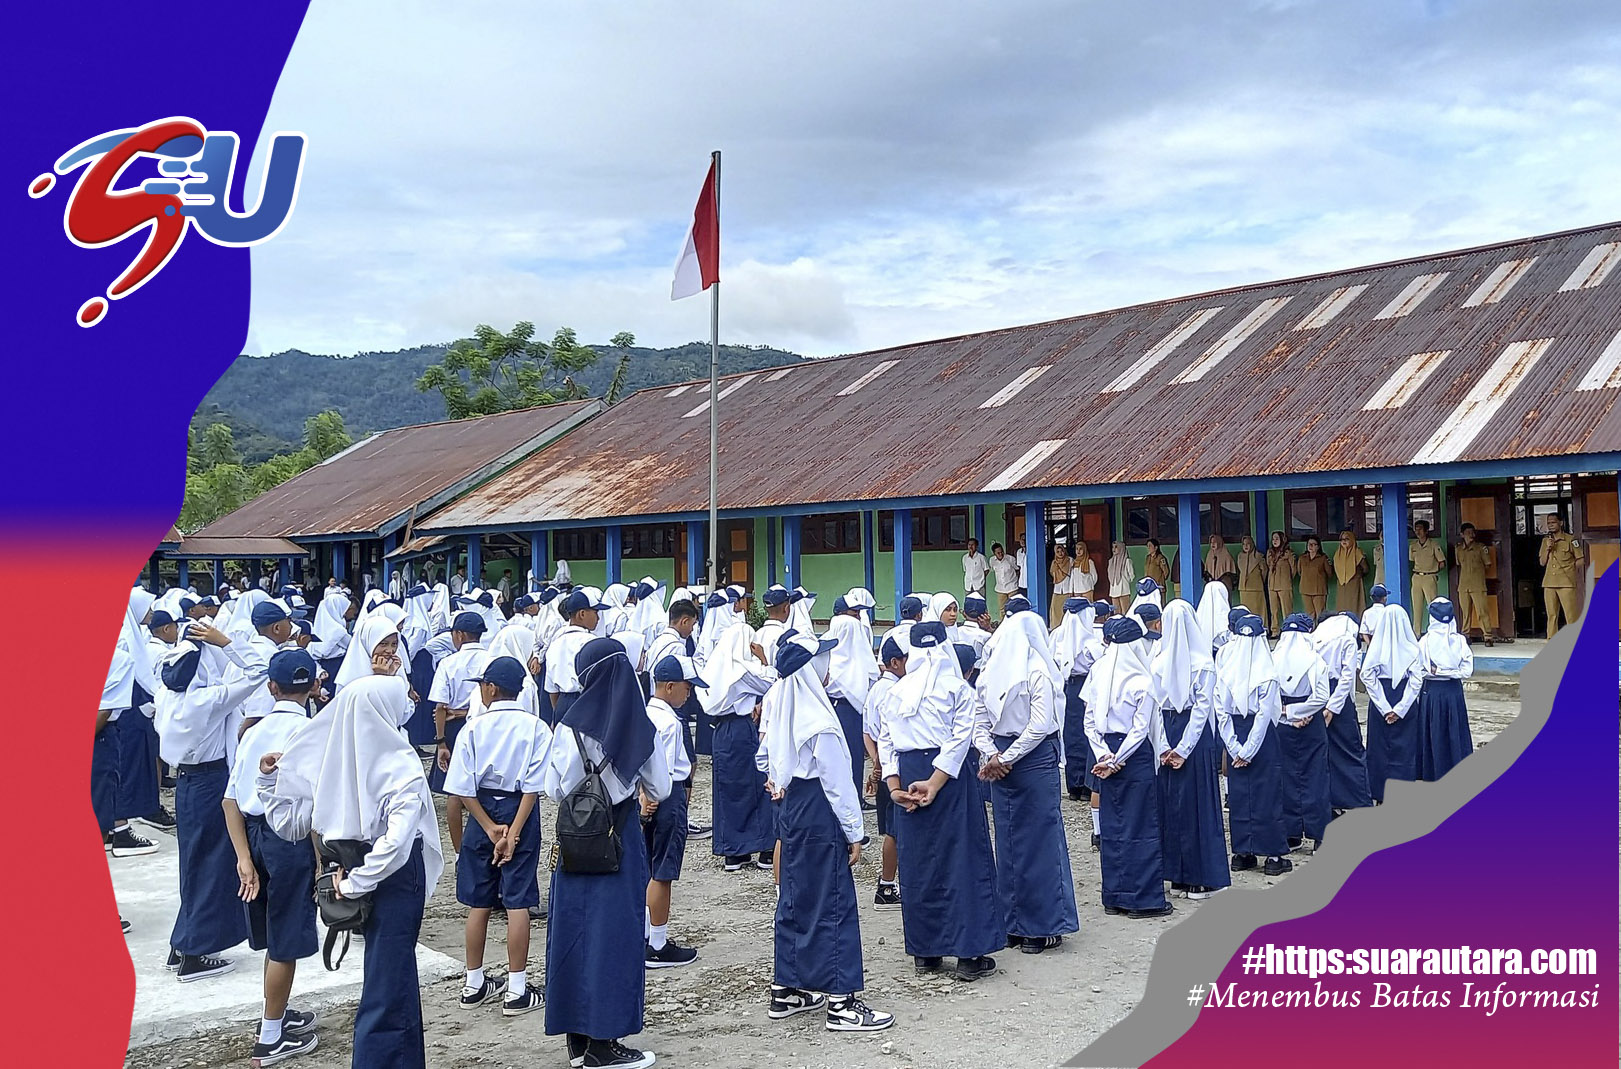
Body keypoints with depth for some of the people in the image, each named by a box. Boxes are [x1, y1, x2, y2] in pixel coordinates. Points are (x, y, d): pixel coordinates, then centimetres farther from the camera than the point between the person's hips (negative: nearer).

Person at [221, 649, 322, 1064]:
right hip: (290, 839, -7)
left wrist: (244, 858, 0)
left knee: (277, 937, 23)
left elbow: (232, 799, 1)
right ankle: (271, 1038, 17)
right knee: (286, 941, 6)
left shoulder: (254, 730, 5)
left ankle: (278, 1013, 40)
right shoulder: (308, 731, -14)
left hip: (254, 834, 7)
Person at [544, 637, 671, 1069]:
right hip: (623, 839, 0)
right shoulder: (641, 727, -8)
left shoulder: (572, 725, -11)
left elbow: (555, 790, -7)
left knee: (575, 928, 12)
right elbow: (660, 789, -1)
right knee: (615, 931, 7)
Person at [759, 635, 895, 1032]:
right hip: (821, 815, -9)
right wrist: (855, 833, -11)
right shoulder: (820, 721, -21)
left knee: (795, 899, 16)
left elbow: (764, 757, 15)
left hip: (792, 807, 9)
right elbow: (837, 782, -17)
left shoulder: (779, 709, 3)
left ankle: (785, 990, 25)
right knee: (835, 904, -1)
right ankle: (841, 1002, 4)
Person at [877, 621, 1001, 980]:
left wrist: (894, 784, -3)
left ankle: (924, 950, 17)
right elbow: (960, 738, -13)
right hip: (948, 776, -3)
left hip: (907, 778, 4)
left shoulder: (895, 693, 7)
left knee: (916, 861, 11)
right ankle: (968, 952, 4)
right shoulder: (958, 689, -3)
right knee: (961, 859, 2)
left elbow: (885, 742, 1)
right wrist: (935, 783, -16)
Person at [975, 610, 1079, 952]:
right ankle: (1040, 926, 8)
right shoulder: (1038, 673, -10)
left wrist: (995, 755, -6)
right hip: (1035, 761, -5)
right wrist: (1001, 758, -11)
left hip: (1000, 761, 5)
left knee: (1007, 842, 11)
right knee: (1037, 841, 3)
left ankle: (1013, 924, 17)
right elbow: (1039, 725, -16)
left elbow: (980, 724, 2)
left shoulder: (990, 674, 6)